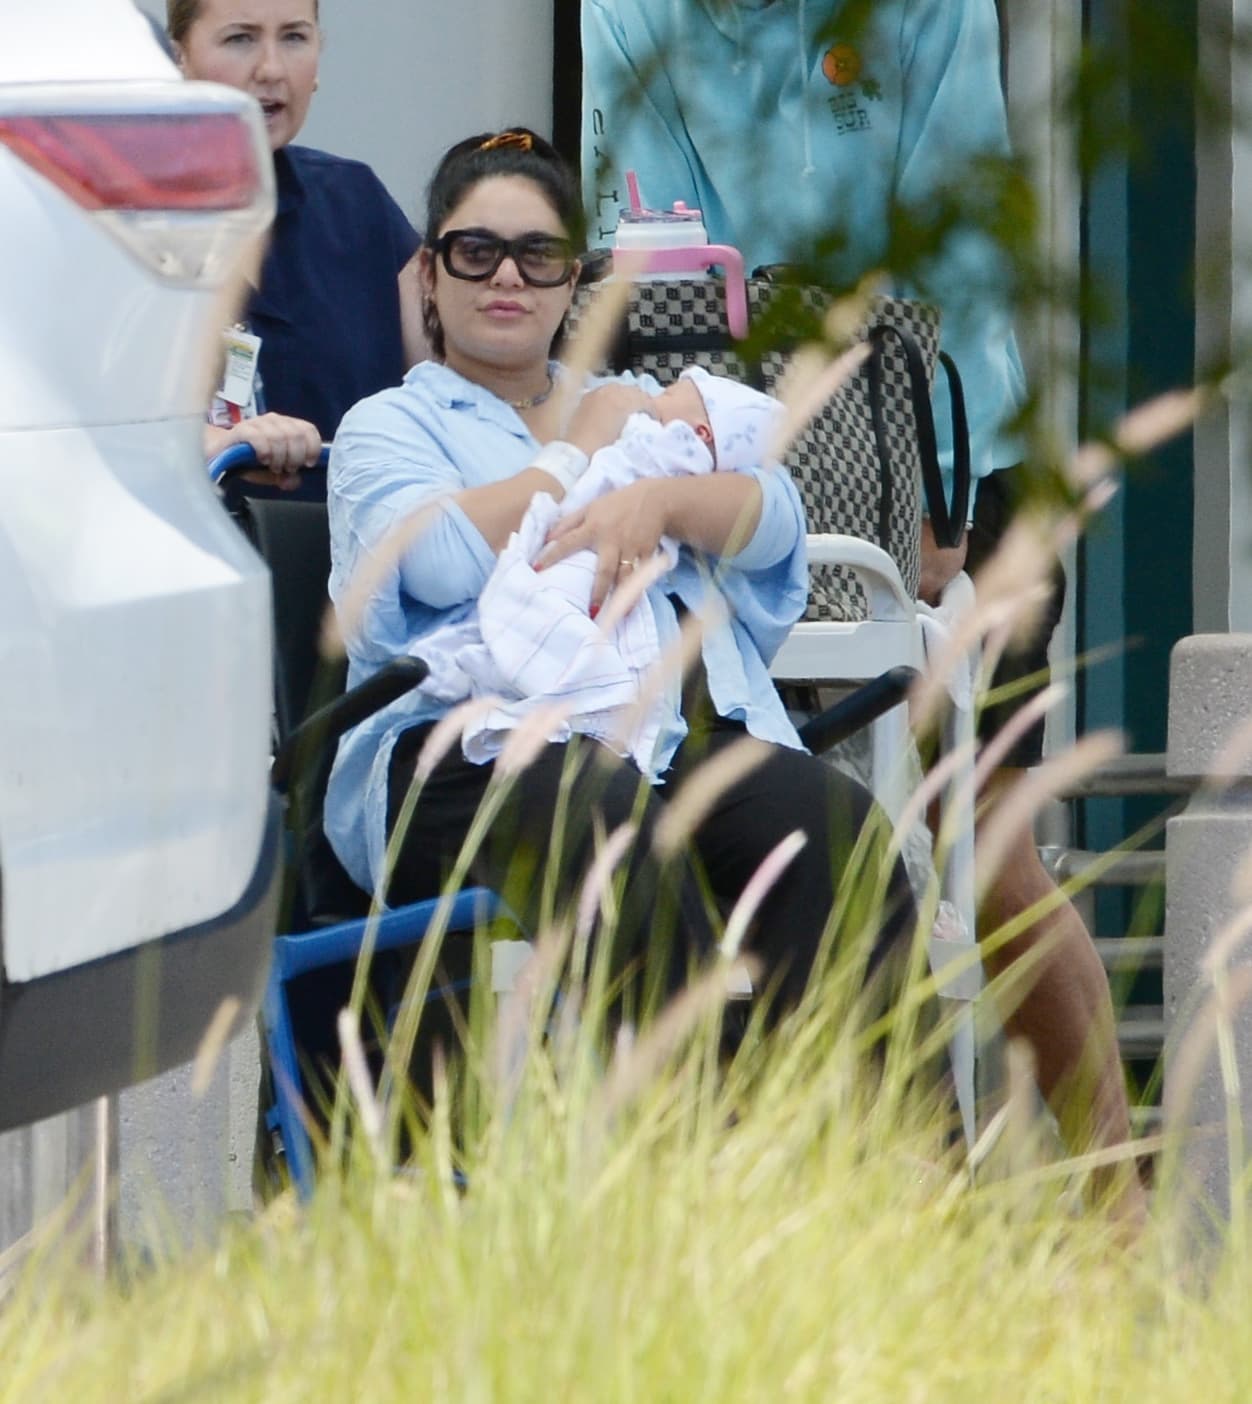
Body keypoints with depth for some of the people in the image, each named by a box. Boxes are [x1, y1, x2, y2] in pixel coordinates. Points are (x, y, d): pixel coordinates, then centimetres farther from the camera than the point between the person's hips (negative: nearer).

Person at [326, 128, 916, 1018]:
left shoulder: (637, 403, 35)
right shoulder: (387, 426, 20)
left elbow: (773, 520, 17)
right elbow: (440, 559, -4)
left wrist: (657, 500, -4)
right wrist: (585, 445, 10)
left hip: (695, 734, 4)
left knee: (835, 826, -32)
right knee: (627, 828, -41)